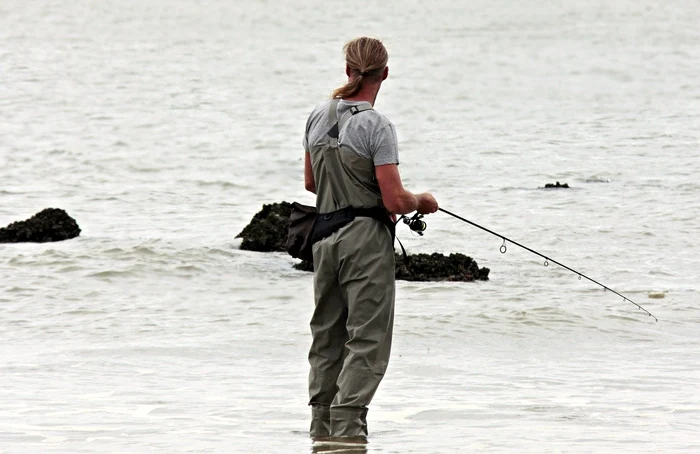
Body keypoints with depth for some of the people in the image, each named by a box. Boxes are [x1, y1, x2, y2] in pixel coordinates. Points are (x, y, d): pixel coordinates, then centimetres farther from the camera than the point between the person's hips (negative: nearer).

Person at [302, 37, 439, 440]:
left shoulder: (319, 117, 6)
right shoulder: (376, 126, -15)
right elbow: (395, 201, -17)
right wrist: (423, 202, 3)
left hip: (325, 236, 7)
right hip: (367, 239, -7)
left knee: (327, 335, 15)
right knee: (367, 339, -4)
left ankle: (322, 429, 20)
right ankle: (346, 429, -12)